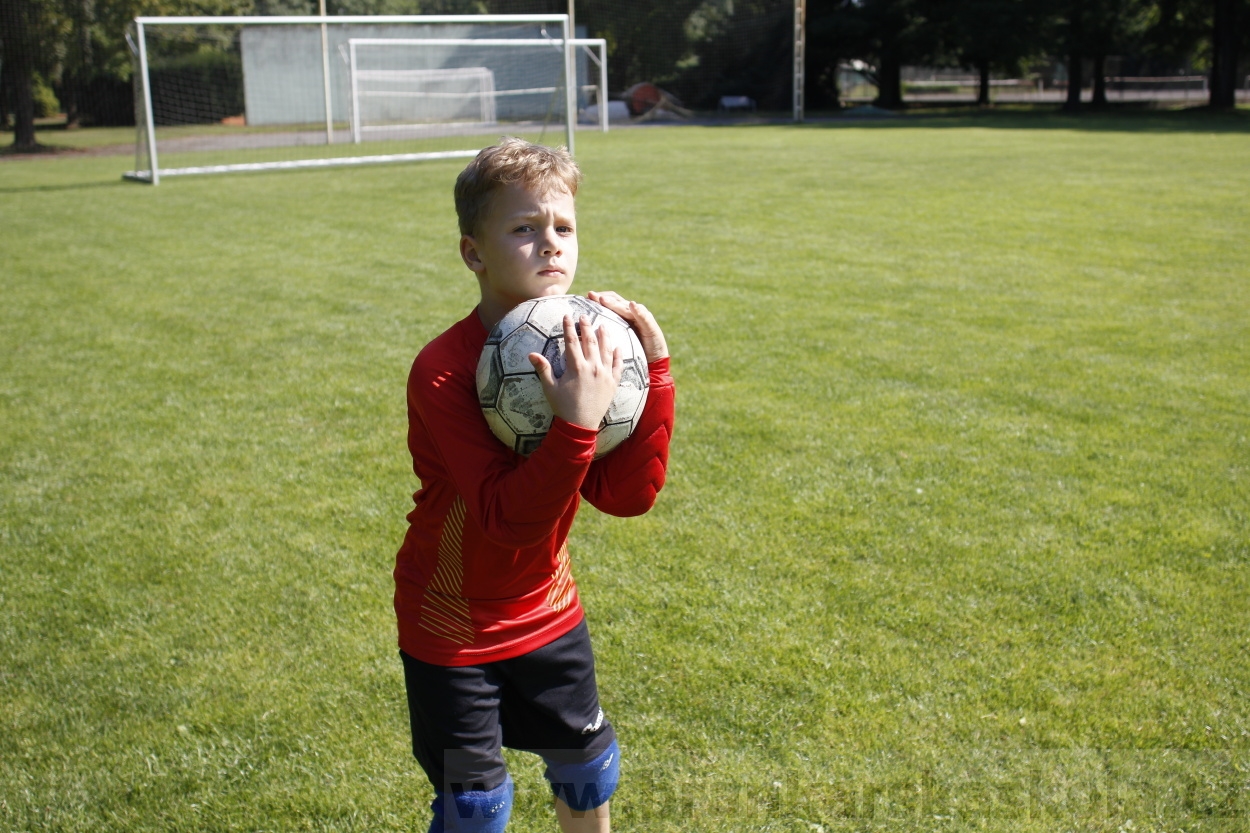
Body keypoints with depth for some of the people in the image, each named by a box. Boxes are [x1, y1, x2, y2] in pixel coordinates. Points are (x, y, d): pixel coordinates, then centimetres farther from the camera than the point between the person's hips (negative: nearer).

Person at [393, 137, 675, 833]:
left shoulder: (582, 348, -9)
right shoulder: (443, 371, -27)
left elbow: (628, 494, -16)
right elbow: (507, 515, -34)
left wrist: (654, 369, -23)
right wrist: (577, 423, -46)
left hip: (548, 611, 6)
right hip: (453, 629, -5)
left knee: (590, 774, 21)